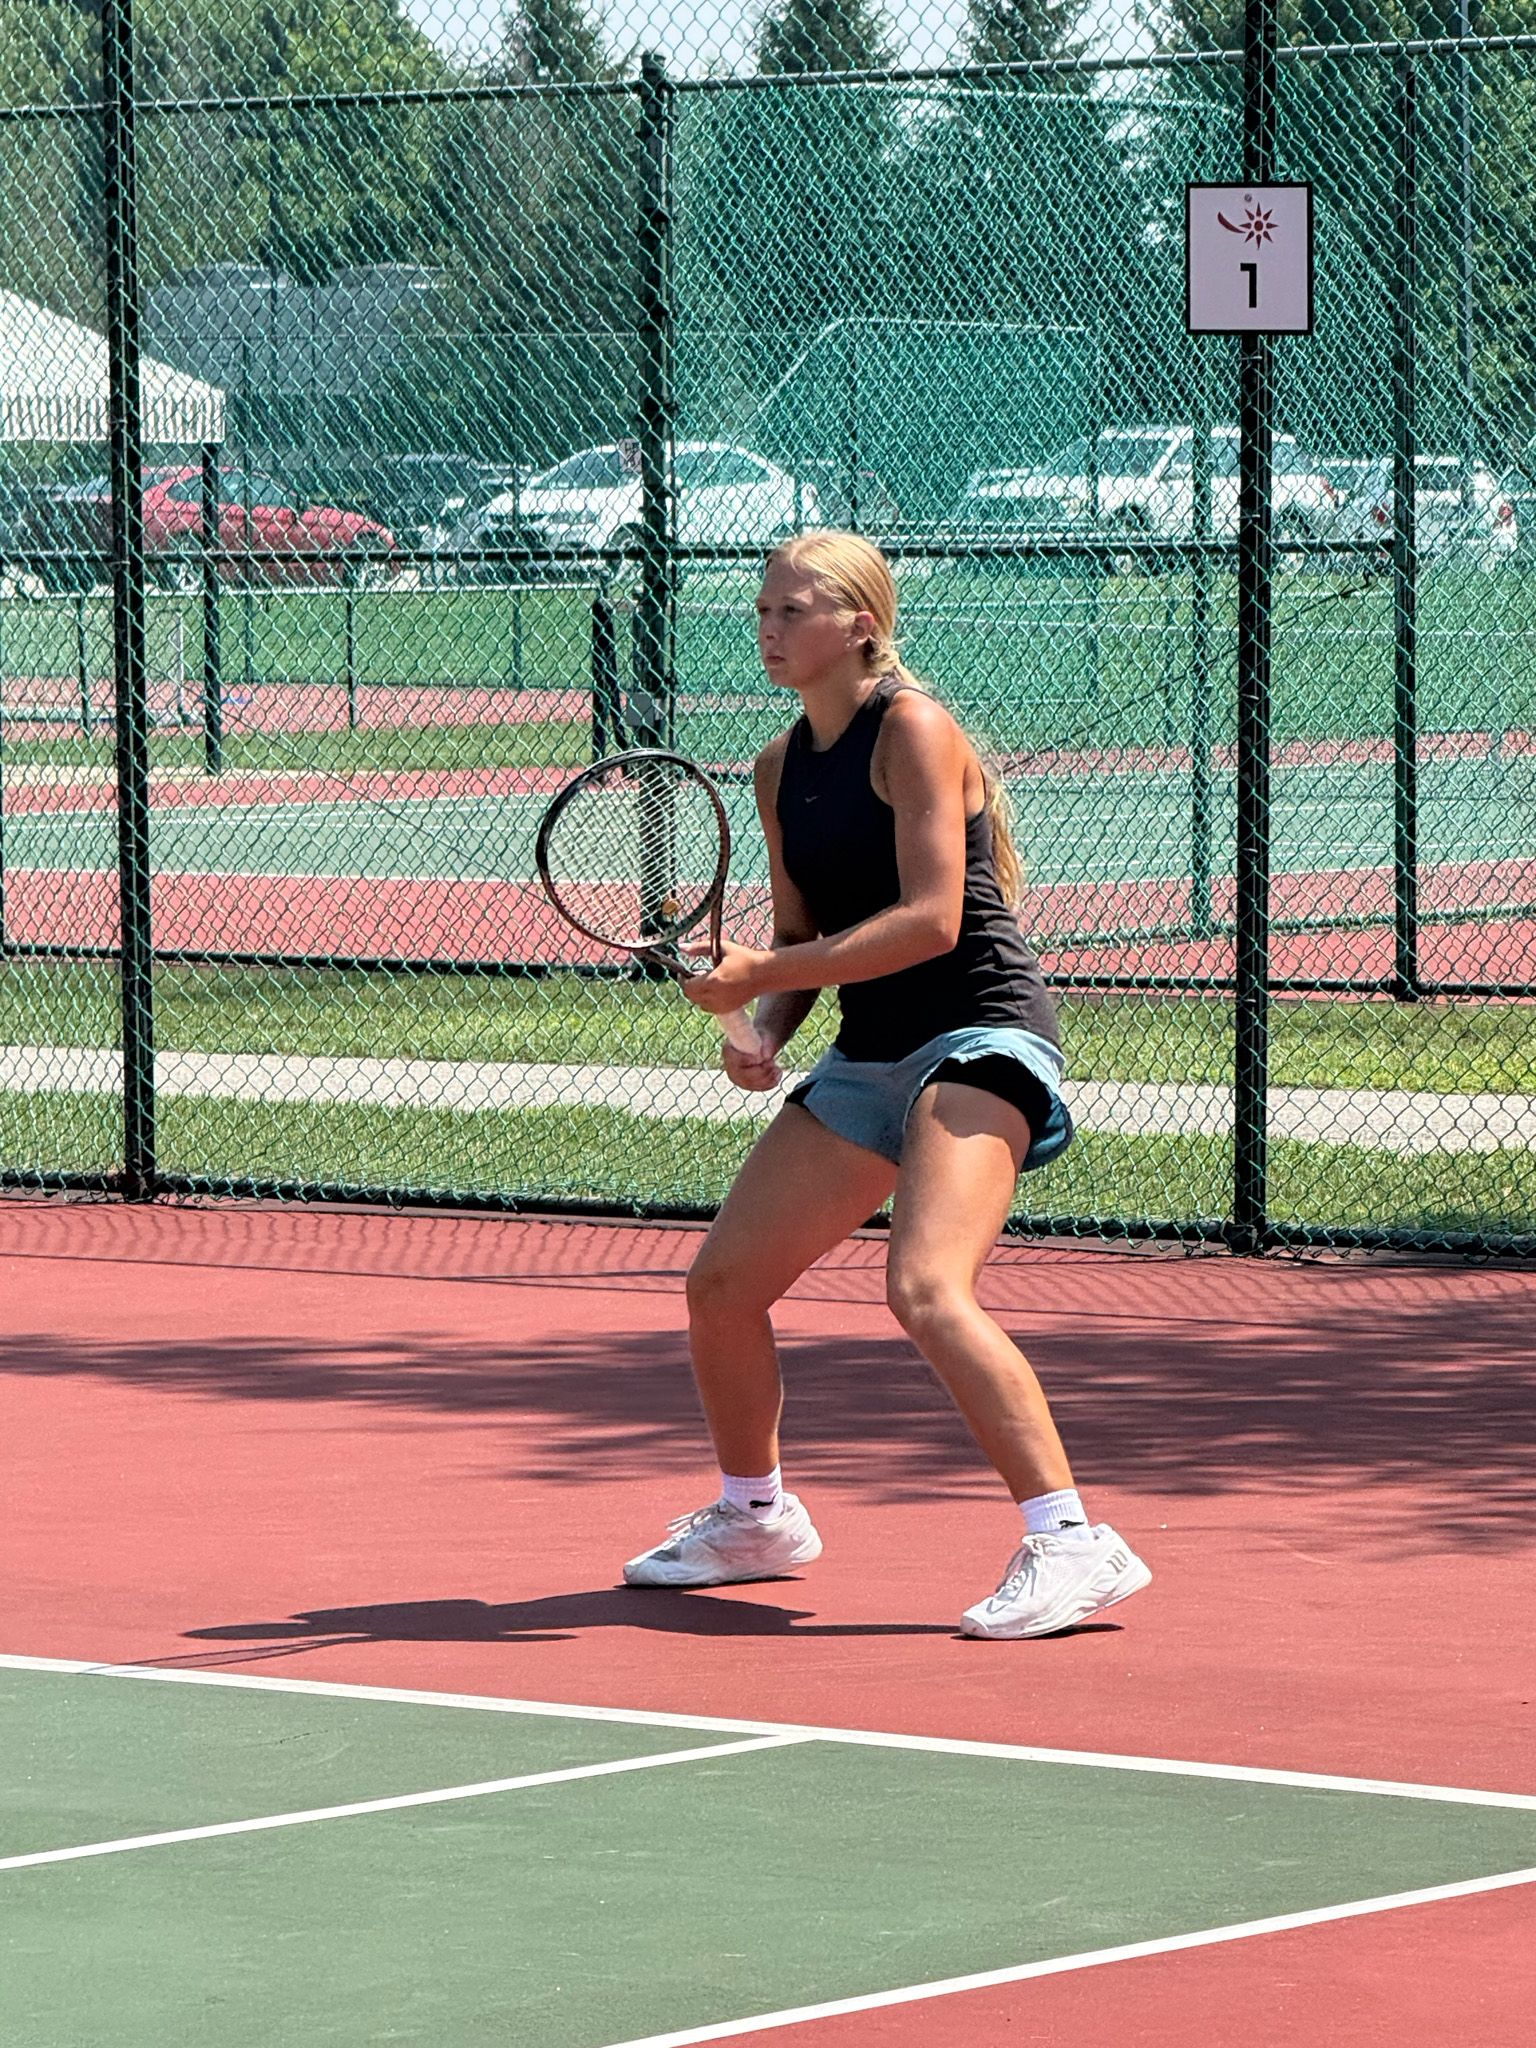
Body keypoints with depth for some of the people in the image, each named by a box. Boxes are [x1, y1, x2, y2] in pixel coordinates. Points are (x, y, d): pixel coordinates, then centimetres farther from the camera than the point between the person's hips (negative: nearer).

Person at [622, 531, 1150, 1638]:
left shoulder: (912, 729, -12)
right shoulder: (782, 769, 12)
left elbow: (931, 918, -21)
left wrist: (763, 974, -21)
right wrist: (765, 1032, -1)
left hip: (980, 1036, -9)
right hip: (870, 1058, 9)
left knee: (927, 1290, -28)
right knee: (722, 1282, 10)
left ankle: (1074, 1545, -29)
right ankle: (754, 1517, 33)